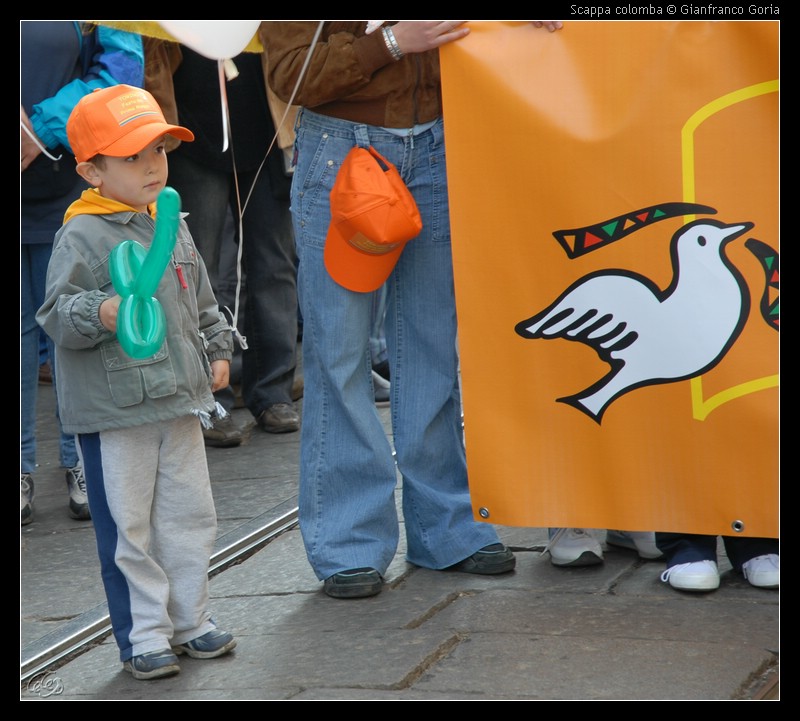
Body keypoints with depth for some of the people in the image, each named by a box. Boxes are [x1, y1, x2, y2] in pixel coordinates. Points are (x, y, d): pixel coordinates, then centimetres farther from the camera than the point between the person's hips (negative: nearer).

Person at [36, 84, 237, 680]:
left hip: (179, 399, 7)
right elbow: (56, 314, -18)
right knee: (129, 526, 2)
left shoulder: (172, 226, 10)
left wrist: (217, 350, 20)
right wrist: (101, 314, -34)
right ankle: (143, 636, 13)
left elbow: (202, 300, 23)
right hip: (114, 411, -7)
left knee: (190, 515, 14)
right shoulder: (82, 236, -12)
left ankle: (191, 621, 27)